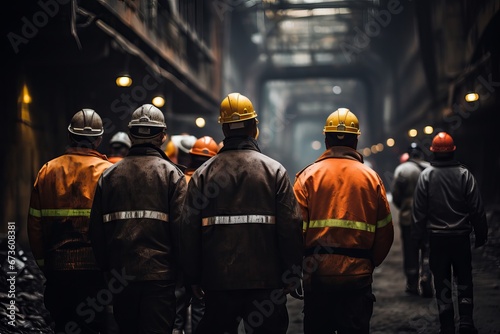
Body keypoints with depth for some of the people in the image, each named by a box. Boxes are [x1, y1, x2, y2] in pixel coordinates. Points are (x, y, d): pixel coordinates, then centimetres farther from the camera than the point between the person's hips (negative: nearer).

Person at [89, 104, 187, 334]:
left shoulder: (109, 175, 7)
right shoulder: (171, 174, -3)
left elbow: (96, 229, 8)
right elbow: (181, 227, -9)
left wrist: (106, 267, 16)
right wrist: (184, 272, -1)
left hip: (119, 274, 4)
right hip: (160, 274, -4)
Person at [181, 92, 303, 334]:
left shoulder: (203, 174, 3)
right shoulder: (274, 170, -1)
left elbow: (190, 231, 2)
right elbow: (291, 228, -5)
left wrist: (194, 278, 10)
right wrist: (292, 274, 3)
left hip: (218, 280, 2)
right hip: (265, 279, -2)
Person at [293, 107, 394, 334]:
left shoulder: (308, 176, -1)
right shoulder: (371, 178, 4)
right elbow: (385, 232, 5)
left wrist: (301, 265, 8)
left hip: (317, 275, 0)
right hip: (358, 277, 0)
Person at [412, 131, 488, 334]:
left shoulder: (426, 175, -6)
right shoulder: (464, 174, -7)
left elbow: (419, 209, -4)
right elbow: (477, 209, -5)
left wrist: (418, 234, 5)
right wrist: (481, 234, 4)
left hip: (437, 236, 0)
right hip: (461, 235, 0)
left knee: (442, 281, 8)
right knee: (464, 279, 13)